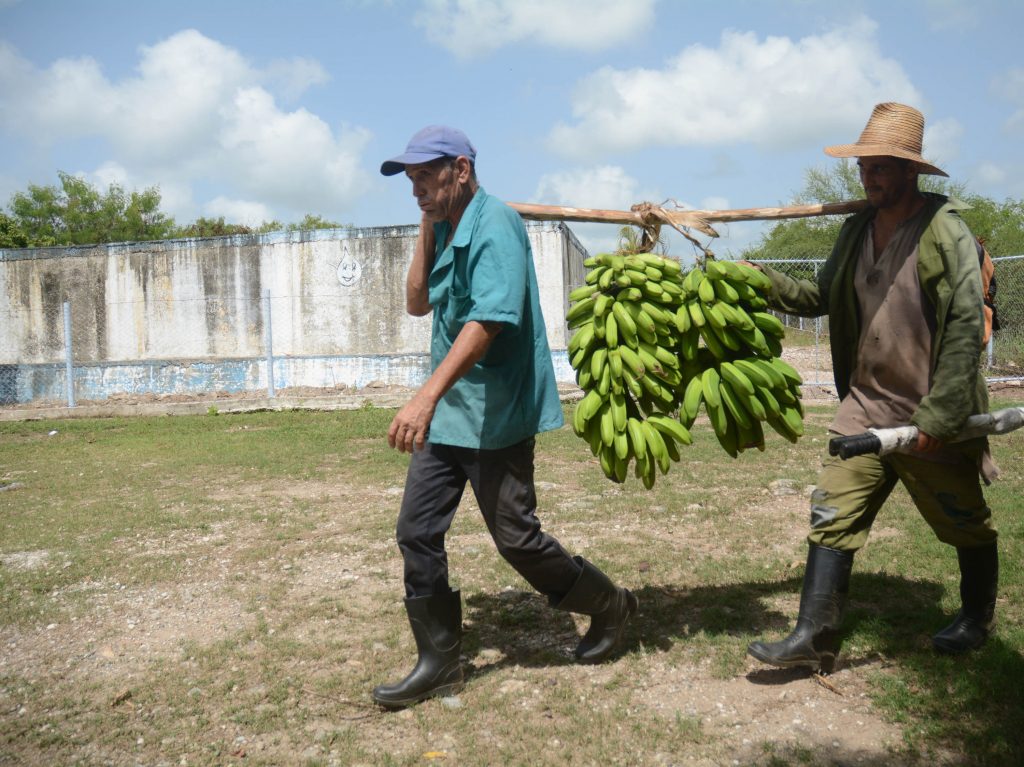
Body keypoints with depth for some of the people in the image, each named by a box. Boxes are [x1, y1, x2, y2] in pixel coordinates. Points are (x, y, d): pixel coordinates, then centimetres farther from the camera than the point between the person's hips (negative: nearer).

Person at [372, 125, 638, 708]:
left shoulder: (494, 225, -16)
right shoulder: (448, 230, 12)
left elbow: (489, 319, -27)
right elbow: (417, 304, 14)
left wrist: (427, 396, -35)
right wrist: (427, 230, 4)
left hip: (494, 414, -9)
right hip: (445, 414, 9)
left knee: (516, 537, 2)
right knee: (416, 533, 6)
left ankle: (610, 606, 27)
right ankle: (440, 660, 19)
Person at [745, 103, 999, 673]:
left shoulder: (945, 230, -13)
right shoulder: (858, 228, 6)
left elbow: (967, 325, -18)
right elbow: (823, 297, 13)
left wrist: (939, 415, -21)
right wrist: (767, 282, -4)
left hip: (933, 418, -5)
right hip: (865, 405, 5)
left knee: (966, 524, 15)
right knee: (833, 517, -2)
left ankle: (978, 617, 41)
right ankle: (816, 637, 3)